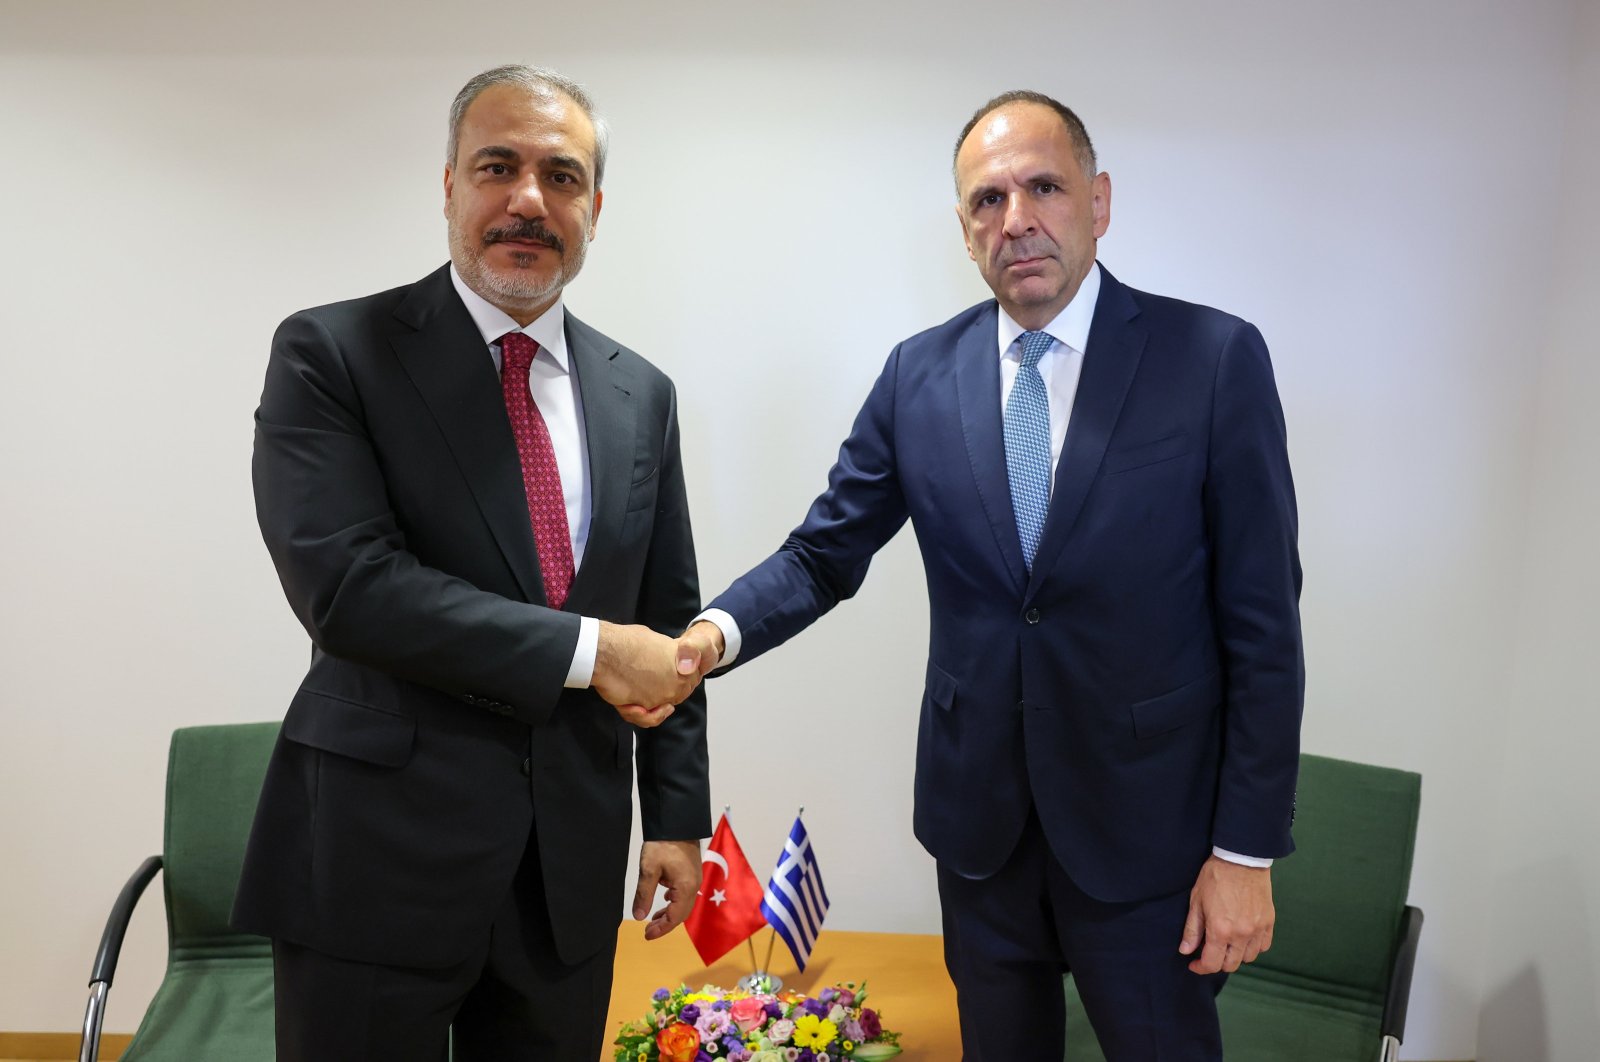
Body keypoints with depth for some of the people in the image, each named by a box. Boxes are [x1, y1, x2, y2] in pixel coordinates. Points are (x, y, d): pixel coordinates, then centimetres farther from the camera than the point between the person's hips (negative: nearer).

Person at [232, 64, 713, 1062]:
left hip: (573, 865, 4)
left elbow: (668, 622, 9)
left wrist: (678, 815, 7)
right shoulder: (331, 353, -6)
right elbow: (344, 583, -19)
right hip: (378, 855, -3)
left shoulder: (641, 393, 6)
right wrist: (586, 650, -17)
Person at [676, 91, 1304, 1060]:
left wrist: (1247, 851, -9)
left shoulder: (1216, 358, -11)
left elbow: (1262, 623, -10)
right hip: (979, 820, 3)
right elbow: (824, 554, 1)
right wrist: (718, 632, -19)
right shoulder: (920, 374, -1)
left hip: (1147, 828, -2)